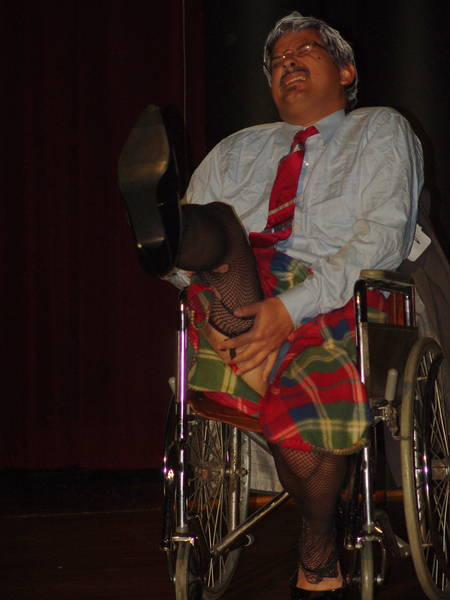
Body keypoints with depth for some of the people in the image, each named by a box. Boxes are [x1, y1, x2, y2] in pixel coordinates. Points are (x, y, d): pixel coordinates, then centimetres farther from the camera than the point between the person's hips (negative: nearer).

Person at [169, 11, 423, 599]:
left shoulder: (381, 131, 16)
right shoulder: (238, 149, 29)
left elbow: (383, 236, -2)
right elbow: (181, 257, 20)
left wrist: (292, 307, -16)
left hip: (337, 303, -3)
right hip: (233, 290, 4)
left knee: (308, 398, -32)